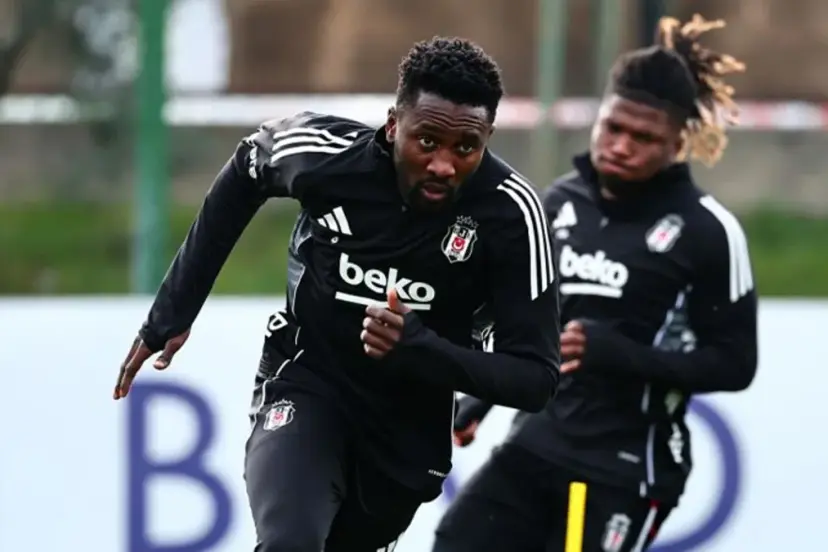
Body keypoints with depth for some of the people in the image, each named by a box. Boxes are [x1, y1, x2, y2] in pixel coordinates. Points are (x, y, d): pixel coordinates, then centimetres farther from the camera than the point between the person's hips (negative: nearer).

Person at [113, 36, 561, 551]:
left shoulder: (510, 212, -24)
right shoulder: (325, 151, -22)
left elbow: (535, 379, -21)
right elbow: (247, 170, 3)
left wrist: (418, 349, -38)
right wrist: (174, 311, 4)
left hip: (409, 423, 2)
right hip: (305, 382, -2)